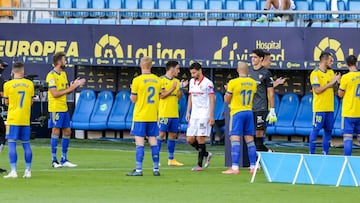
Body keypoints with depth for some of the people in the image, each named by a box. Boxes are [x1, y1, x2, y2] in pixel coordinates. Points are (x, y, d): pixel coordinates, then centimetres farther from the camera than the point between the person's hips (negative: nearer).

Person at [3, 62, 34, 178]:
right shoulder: (29, 84, 2)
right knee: (26, 144, 9)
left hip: (13, 119, -3)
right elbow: (31, 102, 11)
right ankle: (28, 171, 11)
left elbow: (6, 102, 4)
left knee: (12, 144, -2)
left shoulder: (8, 85, -7)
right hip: (25, 119, 3)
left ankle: (13, 171, -9)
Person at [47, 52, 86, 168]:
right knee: (56, 132, -5)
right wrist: (69, 89, -17)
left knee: (67, 132, 9)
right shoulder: (51, 75, -13)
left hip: (64, 108, 9)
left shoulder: (63, 74, 15)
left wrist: (74, 86, -1)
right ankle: (54, 161, 1)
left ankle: (64, 160, 16)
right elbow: (54, 93, -18)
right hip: (56, 109, -9)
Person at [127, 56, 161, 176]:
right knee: (153, 141, 8)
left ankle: (138, 169, -7)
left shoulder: (137, 80, -11)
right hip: (153, 116, 4)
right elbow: (160, 97, 11)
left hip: (140, 117, -4)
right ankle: (156, 169, 9)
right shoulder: (157, 80, 4)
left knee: (139, 142, -4)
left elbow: (133, 99, -6)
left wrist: (132, 90, 12)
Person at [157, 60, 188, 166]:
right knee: (161, 134, -7)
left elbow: (179, 96, 9)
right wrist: (173, 88, -15)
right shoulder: (161, 80, -6)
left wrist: (181, 88, -7)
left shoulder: (176, 81, 13)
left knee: (173, 135, 7)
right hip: (164, 113, -6)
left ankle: (171, 159, 14)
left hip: (174, 114, 6)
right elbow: (161, 95, -12)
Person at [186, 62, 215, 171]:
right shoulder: (192, 82, 14)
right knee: (190, 139, 2)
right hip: (194, 114, 7)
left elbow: (212, 100, -8)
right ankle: (206, 154, 22)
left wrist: (211, 116, -13)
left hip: (204, 114, -7)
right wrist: (188, 112, 15)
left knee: (200, 138, -9)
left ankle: (199, 164, -4)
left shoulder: (207, 83, -8)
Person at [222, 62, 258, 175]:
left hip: (237, 112, -5)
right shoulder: (253, 83, 4)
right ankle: (253, 166, 10)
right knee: (250, 140, 10)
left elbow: (226, 100, -2)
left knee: (235, 139, -8)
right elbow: (253, 97, 13)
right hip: (249, 112, 5)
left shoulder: (233, 83, -10)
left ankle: (235, 168, -17)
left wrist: (227, 92, 18)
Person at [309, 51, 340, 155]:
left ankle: (325, 153, 13)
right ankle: (312, 153, 0)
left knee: (328, 130, 7)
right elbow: (317, 90, -16)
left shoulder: (331, 72, 14)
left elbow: (334, 89, 17)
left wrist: (337, 81, -3)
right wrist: (330, 83, -14)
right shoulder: (315, 73, -8)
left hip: (330, 107, 7)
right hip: (319, 107, -7)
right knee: (315, 130, -4)